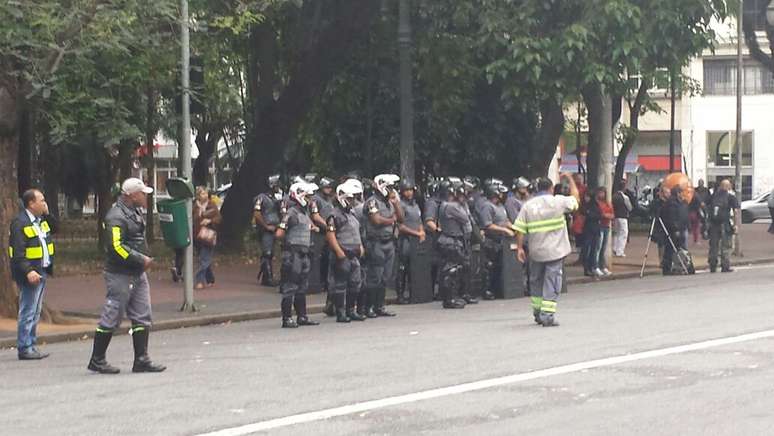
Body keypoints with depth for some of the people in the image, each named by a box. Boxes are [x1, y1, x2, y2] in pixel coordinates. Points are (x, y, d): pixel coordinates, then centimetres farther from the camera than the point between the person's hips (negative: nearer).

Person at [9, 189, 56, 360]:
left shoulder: (41, 220, 12)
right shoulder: (20, 223, -15)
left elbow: (54, 229, 26)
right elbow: (18, 252, -21)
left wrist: (47, 215, 10)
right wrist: (28, 271, -30)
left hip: (42, 272, 9)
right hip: (31, 274, -9)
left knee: (35, 312, 15)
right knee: (28, 312, -6)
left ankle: (31, 345, 22)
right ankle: (24, 348, -1)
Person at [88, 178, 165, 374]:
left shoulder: (135, 212, 13)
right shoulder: (116, 217, -17)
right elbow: (116, 247, -26)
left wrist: (145, 258, 15)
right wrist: (141, 260, -21)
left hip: (138, 274, 10)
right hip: (120, 275, -10)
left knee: (142, 318, 7)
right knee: (111, 319, -1)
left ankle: (141, 360, 11)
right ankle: (97, 360, 9)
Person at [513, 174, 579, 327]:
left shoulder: (528, 206, 0)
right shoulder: (558, 201, -7)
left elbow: (520, 230, -4)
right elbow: (575, 197, 10)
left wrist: (519, 247, 2)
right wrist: (570, 180, 22)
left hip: (536, 251, 3)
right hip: (555, 251, -3)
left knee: (536, 282, 19)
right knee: (551, 283, -1)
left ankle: (537, 313, 27)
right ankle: (548, 316, -8)